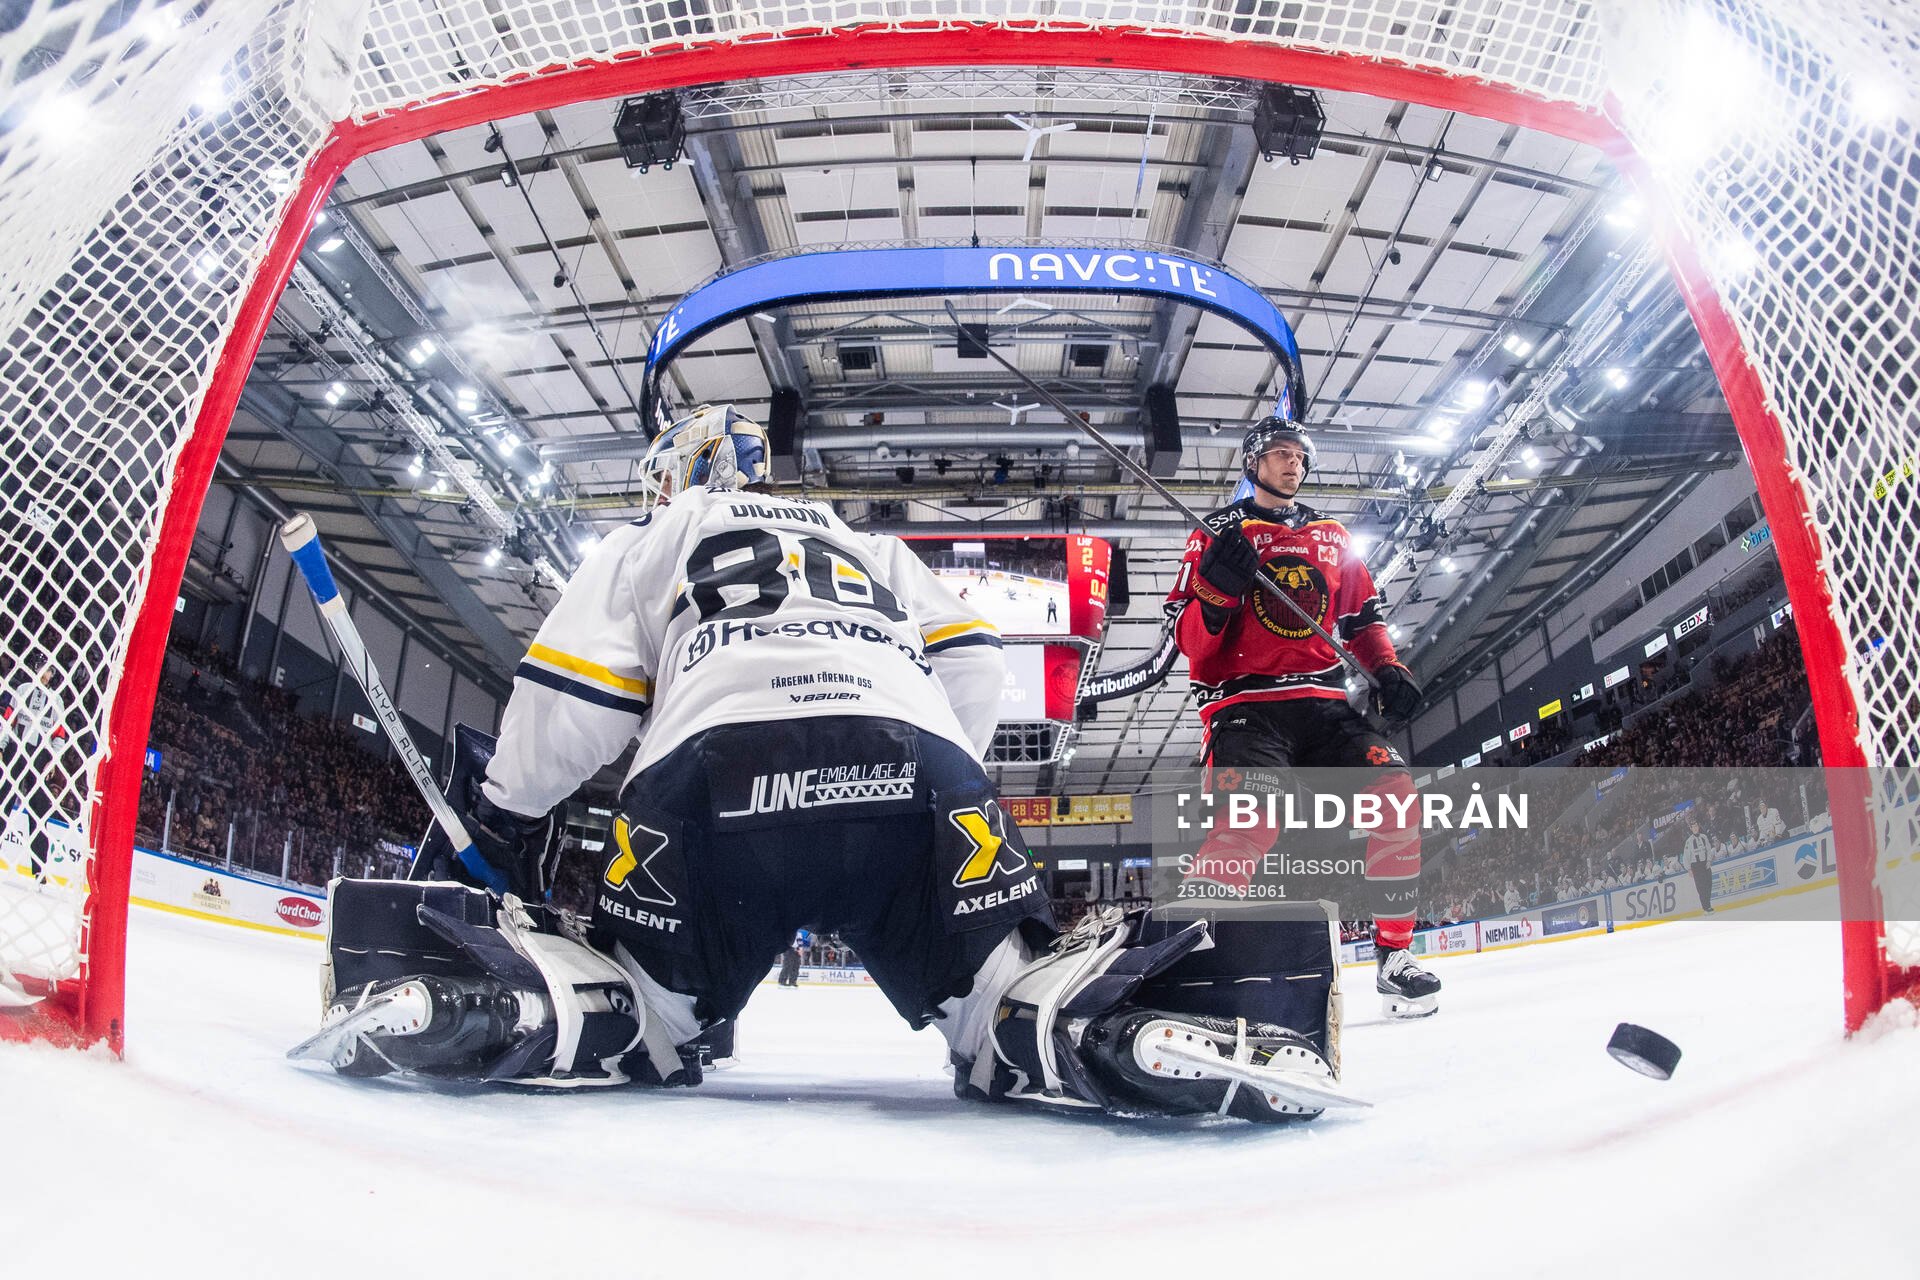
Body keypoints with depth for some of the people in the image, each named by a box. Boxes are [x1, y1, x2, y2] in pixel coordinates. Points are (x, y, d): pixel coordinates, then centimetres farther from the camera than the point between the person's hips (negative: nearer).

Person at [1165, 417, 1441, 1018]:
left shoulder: (1333, 536, 22)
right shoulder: (1221, 533, 8)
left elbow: (1362, 617, 27)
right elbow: (1188, 637, 1)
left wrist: (1389, 669, 8)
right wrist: (1217, 589, -19)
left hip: (1323, 703, 5)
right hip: (1246, 704, -5)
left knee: (1394, 789, -16)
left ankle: (1394, 956, -3)